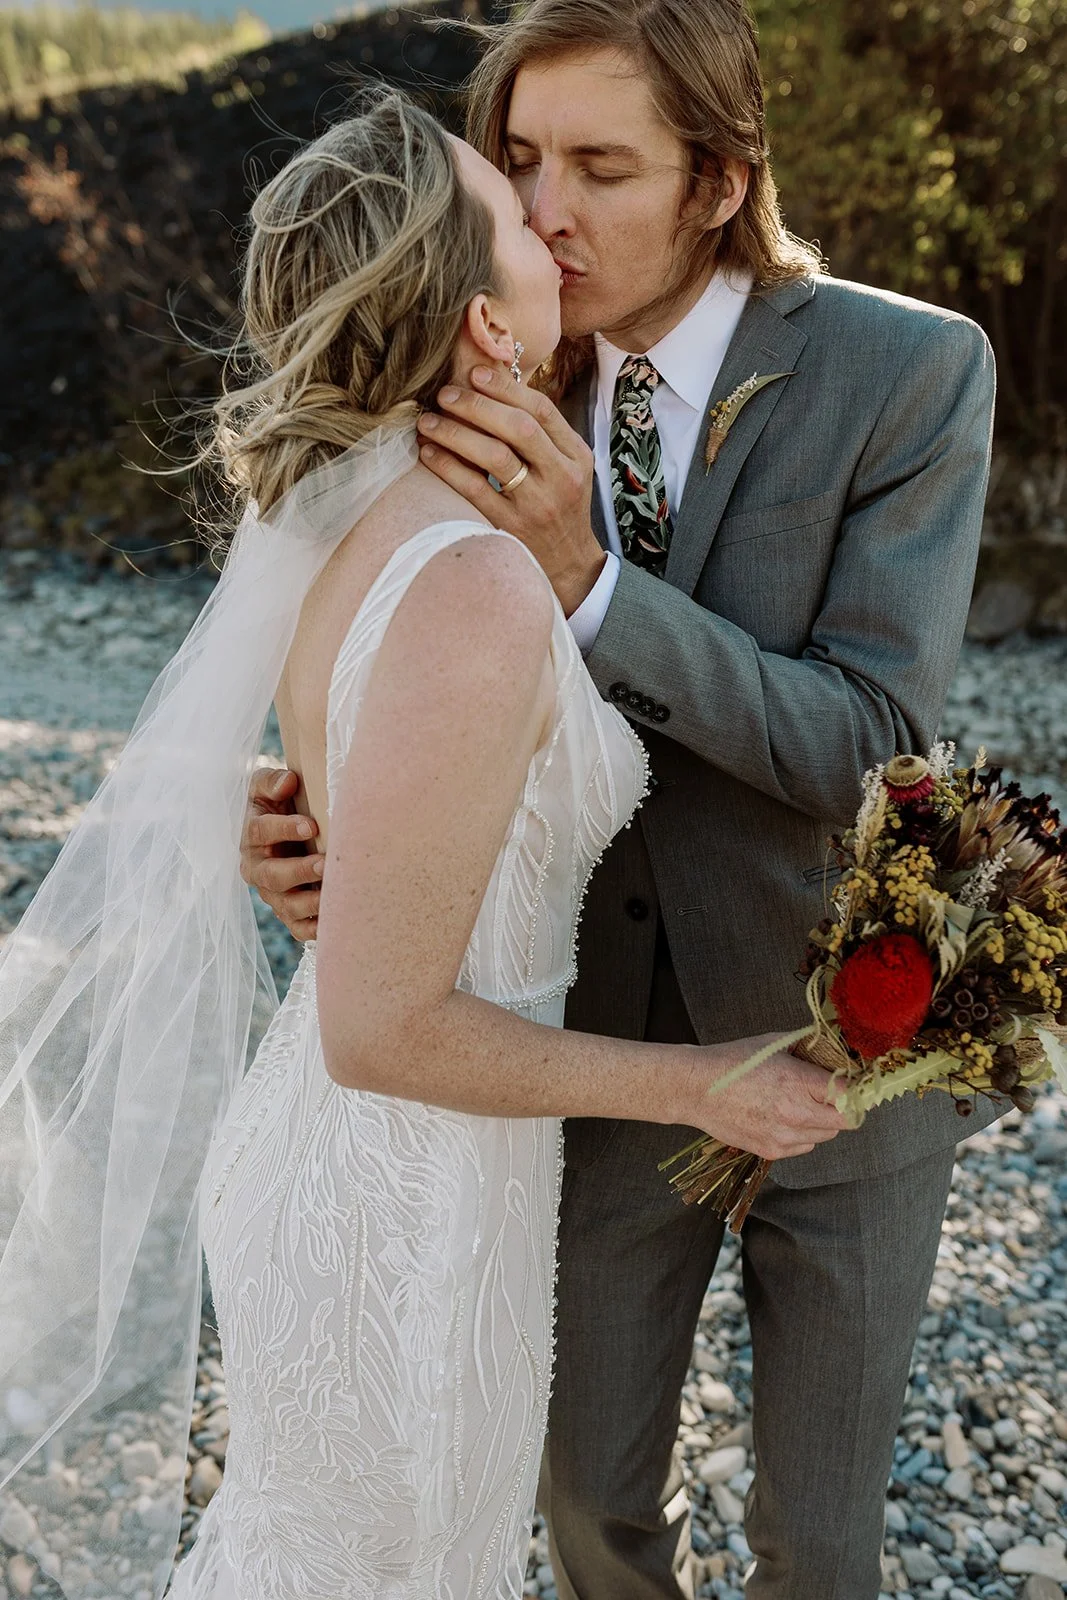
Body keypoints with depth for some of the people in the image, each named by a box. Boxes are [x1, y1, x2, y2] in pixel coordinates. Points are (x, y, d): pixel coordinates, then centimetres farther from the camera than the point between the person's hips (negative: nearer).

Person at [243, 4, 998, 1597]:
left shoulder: (911, 371, -18)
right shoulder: (519, 398, -5)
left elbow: (870, 750, -23)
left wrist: (583, 571, -33)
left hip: (837, 1043, -3)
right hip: (603, 1046, 3)